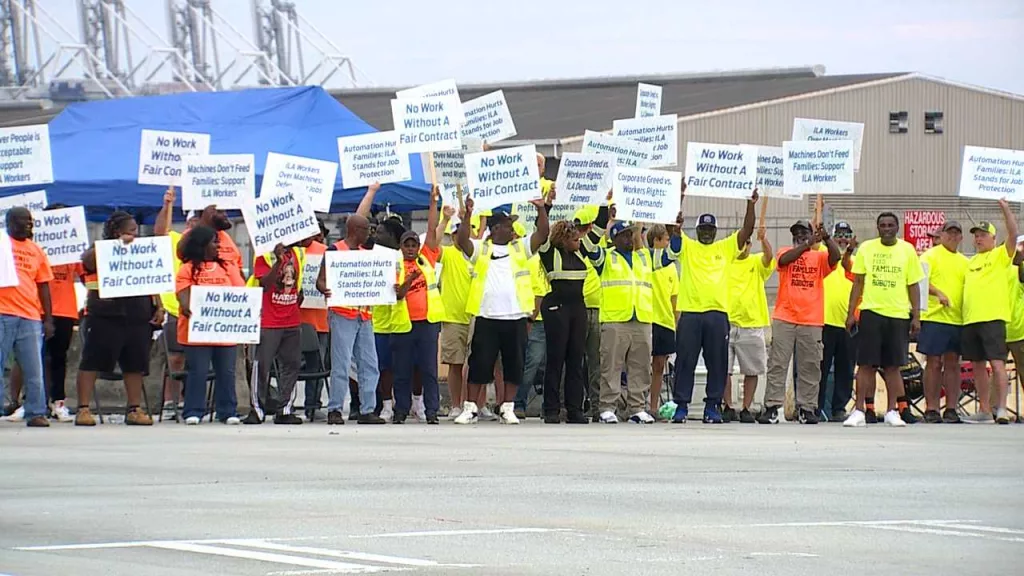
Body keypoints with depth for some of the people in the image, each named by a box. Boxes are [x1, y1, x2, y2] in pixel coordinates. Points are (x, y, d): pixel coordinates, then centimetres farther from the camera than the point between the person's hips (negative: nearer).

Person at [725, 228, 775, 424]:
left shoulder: (757, 263, 7)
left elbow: (769, 256, -14)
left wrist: (763, 239, -32)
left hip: (752, 324, 0)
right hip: (726, 323, 0)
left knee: (751, 370, 2)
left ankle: (746, 409, 9)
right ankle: (727, 408, 7)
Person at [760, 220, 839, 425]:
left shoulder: (819, 257, 10)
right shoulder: (786, 252, 8)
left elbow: (835, 256, -10)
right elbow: (785, 259, -15)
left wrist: (826, 238, -26)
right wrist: (808, 244, -25)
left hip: (811, 321, 1)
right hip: (784, 319, -1)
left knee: (810, 367, 2)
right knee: (777, 364, -3)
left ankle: (807, 408, 7)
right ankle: (772, 407, -4)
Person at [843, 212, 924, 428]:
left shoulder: (907, 250, 5)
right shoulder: (866, 248, 4)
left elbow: (913, 286, 8)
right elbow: (858, 283, 7)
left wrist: (916, 317, 2)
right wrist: (850, 313, 2)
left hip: (899, 315, 1)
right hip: (871, 312, -1)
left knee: (893, 365, 4)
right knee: (866, 364, -3)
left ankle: (892, 411, 11)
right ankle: (859, 411, -3)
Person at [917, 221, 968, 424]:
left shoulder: (964, 262, 18)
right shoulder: (930, 255, 1)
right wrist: (938, 293, -24)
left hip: (958, 320, 5)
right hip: (934, 317, -5)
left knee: (953, 363, 5)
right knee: (934, 363, -3)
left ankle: (951, 409, 7)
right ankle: (931, 409, -1)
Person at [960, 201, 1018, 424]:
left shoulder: (1000, 255, 3)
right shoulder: (972, 261, 22)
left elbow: (1013, 234, -12)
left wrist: (1006, 210, -21)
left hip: (993, 317, -7)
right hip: (971, 319, 7)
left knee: (997, 362, -13)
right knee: (978, 365, 7)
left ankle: (1001, 407, -15)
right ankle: (984, 410, 12)